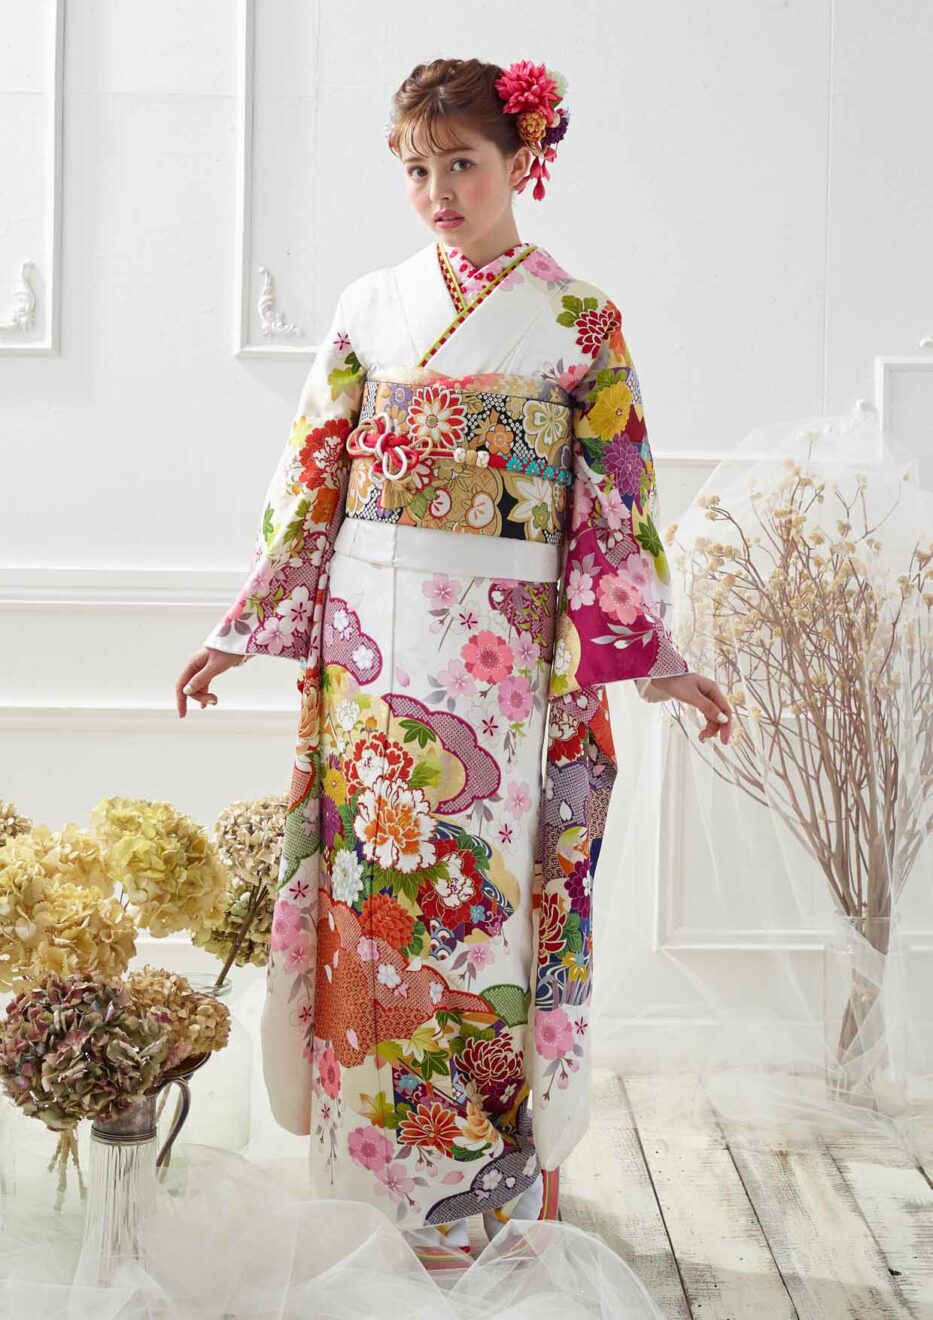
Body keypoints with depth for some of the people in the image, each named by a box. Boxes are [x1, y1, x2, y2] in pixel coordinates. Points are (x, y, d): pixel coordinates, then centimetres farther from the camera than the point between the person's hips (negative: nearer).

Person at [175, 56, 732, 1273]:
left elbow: (617, 505, 3)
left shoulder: (580, 322, 2)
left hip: (506, 661, -2)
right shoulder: (370, 309, 9)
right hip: (374, 655, 3)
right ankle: (383, 1177, 20)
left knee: (497, 899, 0)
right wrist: (242, 629, 8)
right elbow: (310, 488, 10)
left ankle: (520, 1184, 15)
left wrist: (661, 660, -1)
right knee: (373, 894, 5)